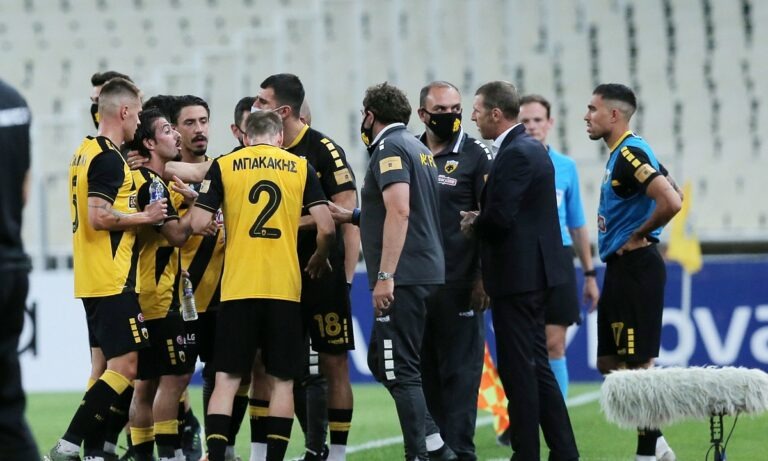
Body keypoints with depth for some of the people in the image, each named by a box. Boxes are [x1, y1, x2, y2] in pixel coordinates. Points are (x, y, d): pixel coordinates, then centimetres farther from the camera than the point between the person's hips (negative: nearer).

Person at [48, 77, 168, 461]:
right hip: (113, 281, -10)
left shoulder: (85, 153, 16)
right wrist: (145, 217, -11)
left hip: (92, 281, 10)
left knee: (107, 366, 13)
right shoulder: (109, 158, -15)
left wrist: (134, 215, 18)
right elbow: (100, 217, -23)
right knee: (125, 365, -10)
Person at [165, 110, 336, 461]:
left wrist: (184, 219, 21)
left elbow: (198, 223, -3)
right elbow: (326, 227, 0)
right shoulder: (300, 167, 6)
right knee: (282, 380, 7)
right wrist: (319, 259, 20)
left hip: (238, 287, 0)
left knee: (226, 378, 2)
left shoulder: (223, 166, 4)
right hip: (285, 287, 0)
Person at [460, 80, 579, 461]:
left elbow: (500, 216, -23)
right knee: (535, 367, 13)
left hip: (517, 275, -10)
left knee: (518, 369, -5)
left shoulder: (516, 154, -16)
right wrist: (480, 221, 7)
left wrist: (474, 225, -4)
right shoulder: (532, 149, 15)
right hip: (531, 271, 10)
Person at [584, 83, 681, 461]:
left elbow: (672, 202, -28)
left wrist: (639, 235, -14)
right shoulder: (625, 154, 15)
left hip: (634, 269, -11)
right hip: (621, 269, 11)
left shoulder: (629, 154, -16)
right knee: (608, 363, 12)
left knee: (637, 365, -7)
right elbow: (673, 194, 25)